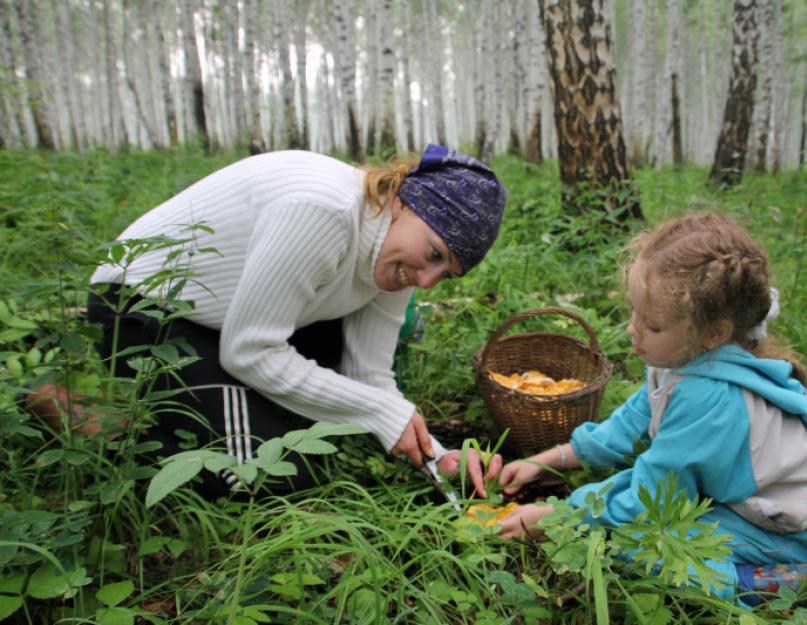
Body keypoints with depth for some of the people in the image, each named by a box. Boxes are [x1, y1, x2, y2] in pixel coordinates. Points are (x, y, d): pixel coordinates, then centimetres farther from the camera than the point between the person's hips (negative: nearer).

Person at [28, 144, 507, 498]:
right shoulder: (319, 208, -33)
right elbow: (249, 351, -27)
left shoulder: (395, 262, -6)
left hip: (227, 310, 8)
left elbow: (369, 377, -5)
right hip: (142, 310, -8)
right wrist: (382, 412, -23)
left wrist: (436, 454, -19)